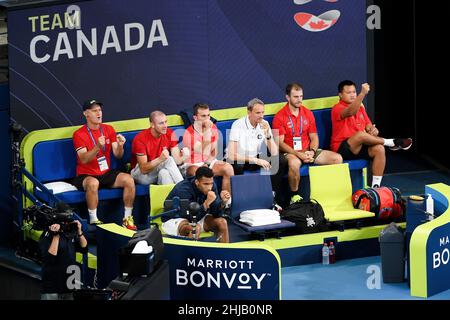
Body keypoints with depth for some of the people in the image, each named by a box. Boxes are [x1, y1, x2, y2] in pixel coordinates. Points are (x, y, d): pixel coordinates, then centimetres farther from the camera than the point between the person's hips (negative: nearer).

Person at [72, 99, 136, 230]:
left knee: (129, 180, -21)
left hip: (106, 174, 5)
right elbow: (84, 159, -18)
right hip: (86, 176, -5)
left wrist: (120, 146, -19)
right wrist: (97, 147, -33)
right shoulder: (79, 134, -7)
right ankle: (94, 221, -29)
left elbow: (117, 155, 3)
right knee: (93, 183, -39)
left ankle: (127, 218, -11)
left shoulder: (108, 129, 8)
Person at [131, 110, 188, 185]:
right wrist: (160, 159, -41)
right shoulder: (140, 139, -20)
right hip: (140, 173, -4)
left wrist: (183, 156, -34)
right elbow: (143, 169, -25)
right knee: (168, 160, -28)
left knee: (164, 173, -33)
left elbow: (177, 160, -10)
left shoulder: (170, 134, -7)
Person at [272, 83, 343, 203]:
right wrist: (298, 154, -21)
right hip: (290, 152, -5)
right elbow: (280, 143, -10)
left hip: (308, 151, 6)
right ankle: (294, 196, -22)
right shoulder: (280, 117, -5)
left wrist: (312, 152, -10)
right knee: (294, 163, -41)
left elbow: (314, 137, 12)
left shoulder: (308, 113, 12)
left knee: (337, 158, -11)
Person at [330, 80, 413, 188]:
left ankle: (375, 186, -21)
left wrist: (372, 129, -10)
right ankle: (391, 143, -16)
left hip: (359, 148, 7)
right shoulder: (337, 108, -7)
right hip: (342, 149, -7)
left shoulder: (360, 108, 19)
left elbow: (368, 125, 17)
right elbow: (351, 112, -29)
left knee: (379, 149, -23)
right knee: (360, 134, -35)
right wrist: (363, 93, -41)